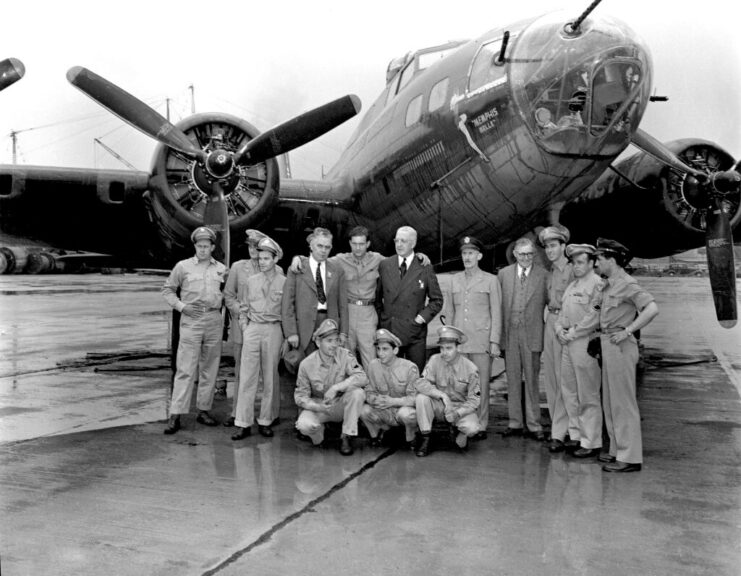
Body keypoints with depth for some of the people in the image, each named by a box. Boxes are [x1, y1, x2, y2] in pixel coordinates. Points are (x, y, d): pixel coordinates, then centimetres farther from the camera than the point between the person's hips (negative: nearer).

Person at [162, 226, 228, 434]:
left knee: (210, 368, 8)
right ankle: (175, 415, -5)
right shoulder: (183, 266, 4)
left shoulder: (221, 269, 11)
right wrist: (181, 306, -5)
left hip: (214, 321, 3)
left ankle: (204, 410, 18)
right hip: (191, 321, -3)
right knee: (185, 369, -7)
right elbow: (167, 289, 8)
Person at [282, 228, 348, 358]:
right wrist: (291, 332, -6)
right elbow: (287, 304, 0)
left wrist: (343, 332, 5)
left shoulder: (337, 271, 11)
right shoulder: (297, 269, 4)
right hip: (305, 328, -2)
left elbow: (342, 304, 11)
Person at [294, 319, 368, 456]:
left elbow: (362, 377, -25)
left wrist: (336, 388, -36)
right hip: (317, 405, -1)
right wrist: (318, 407, -26)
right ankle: (319, 431, 7)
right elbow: (300, 395, -7)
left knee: (357, 393, -30)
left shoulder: (345, 355, -12)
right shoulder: (306, 364, -12)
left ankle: (346, 437, -14)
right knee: (304, 425, -32)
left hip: (341, 405, 1)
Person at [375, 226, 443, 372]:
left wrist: (423, 317, -5)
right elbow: (377, 296, 14)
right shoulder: (384, 265, 6)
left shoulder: (425, 268, 0)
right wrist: (380, 318, 5)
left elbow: (437, 300, 6)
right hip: (388, 331, 2)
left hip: (415, 332, -1)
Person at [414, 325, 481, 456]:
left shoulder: (470, 368, -12)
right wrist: (442, 395, -30)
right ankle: (425, 439, -13)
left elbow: (474, 400, -10)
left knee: (472, 428, -31)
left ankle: (460, 434, 8)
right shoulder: (435, 360, -8)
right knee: (421, 398, -28)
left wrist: (457, 413, -26)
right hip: (440, 406, 2)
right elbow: (421, 383, -17)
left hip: (461, 407, -2)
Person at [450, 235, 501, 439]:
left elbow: (496, 313, 2)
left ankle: (481, 425, 8)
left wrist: (494, 342, -4)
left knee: (481, 385, -1)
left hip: (481, 340, -3)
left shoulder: (490, 280, 3)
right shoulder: (455, 280, 14)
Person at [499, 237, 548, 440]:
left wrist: (544, 330, -6)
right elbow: (498, 304, 8)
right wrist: (499, 332, 4)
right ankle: (515, 423, 17)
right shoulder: (504, 274, 7)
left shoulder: (543, 275, 0)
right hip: (509, 333, 2)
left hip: (532, 334, -2)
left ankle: (534, 425, 11)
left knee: (532, 379, 2)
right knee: (512, 379, 8)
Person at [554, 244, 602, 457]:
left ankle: (591, 442, 5)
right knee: (568, 392, 12)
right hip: (567, 343, 8)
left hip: (585, 343, -8)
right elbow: (561, 312, 22)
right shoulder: (572, 285, 19)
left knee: (588, 396, -3)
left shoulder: (597, 284, -8)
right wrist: (559, 329, 4)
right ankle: (575, 434, 22)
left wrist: (574, 332, -14)